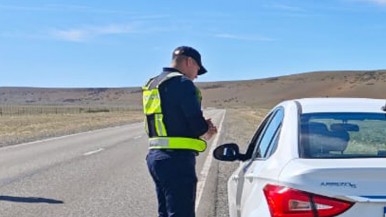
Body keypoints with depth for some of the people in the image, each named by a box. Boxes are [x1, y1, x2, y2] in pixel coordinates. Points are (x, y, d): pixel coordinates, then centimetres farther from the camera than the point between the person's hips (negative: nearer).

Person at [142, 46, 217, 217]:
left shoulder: (152, 85, 17)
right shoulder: (182, 83, -11)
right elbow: (196, 123, -16)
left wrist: (202, 127, 9)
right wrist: (205, 131, 6)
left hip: (155, 155, 9)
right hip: (177, 159, -9)